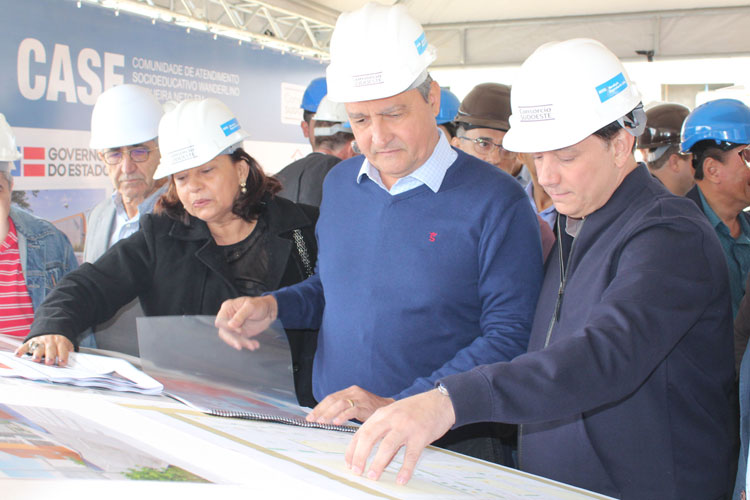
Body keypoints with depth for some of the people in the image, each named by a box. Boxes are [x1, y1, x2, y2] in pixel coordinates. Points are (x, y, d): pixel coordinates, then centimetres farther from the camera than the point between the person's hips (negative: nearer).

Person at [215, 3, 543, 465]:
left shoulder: (495, 200, -8)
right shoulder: (339, 184, 11)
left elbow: (509, 337, -12)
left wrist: (398, 407, -19)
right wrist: (273, 307, 5)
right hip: (328, 435, 4)